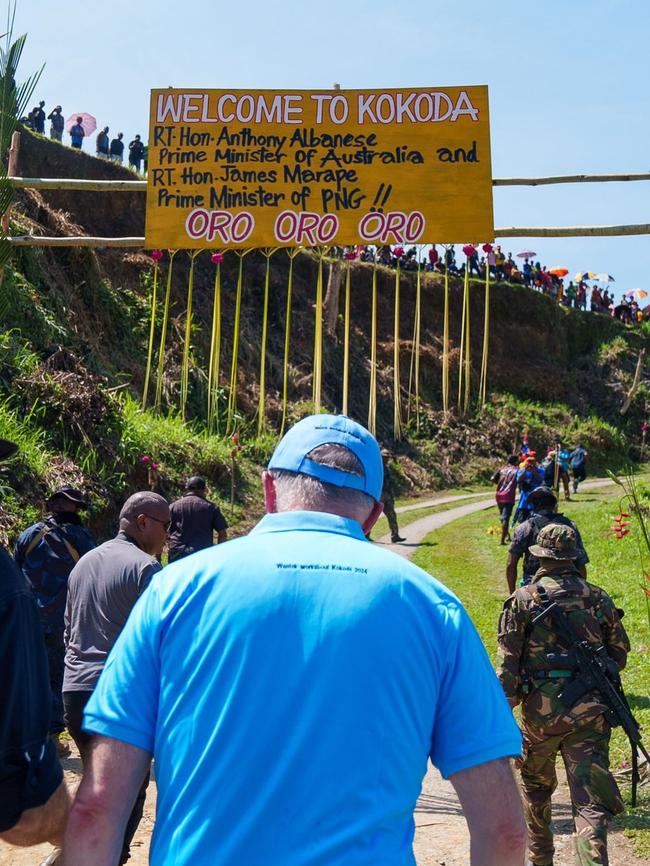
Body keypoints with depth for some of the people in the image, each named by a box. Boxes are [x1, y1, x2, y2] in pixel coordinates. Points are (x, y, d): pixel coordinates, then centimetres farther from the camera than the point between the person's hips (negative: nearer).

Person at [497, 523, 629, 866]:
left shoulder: (523, 599, -3)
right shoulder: (598, 598, 5)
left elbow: (508, 665, -7)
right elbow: (620, 653, 15)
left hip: (540, 709, -1)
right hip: (589, 711, 1)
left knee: (537, 787, 23)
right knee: (591, 801, -1)